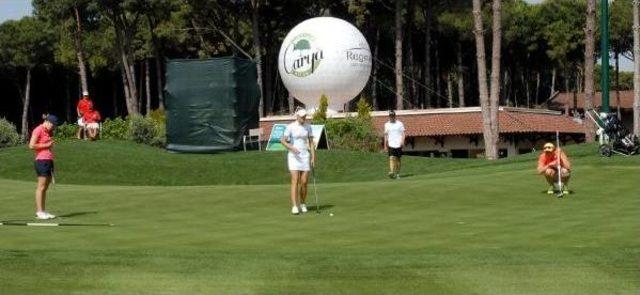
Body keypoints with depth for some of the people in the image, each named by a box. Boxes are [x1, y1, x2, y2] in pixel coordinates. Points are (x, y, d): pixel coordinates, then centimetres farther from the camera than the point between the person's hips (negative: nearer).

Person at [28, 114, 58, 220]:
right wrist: (46, 145, -10)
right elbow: (32, 146, -15)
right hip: (41, 160, -9)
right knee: (41, 187, -9)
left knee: (45, 187, 8)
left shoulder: (49, 132, 19)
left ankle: (43, 211, 10)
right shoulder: (38, 130, -7)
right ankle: (39, 212, -8)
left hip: (49, 160, 9)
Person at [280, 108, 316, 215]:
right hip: (293, 155, -3)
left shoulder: (308, 127, 5)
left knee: (304, 182, 1)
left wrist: (313, 157, 0)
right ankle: (294, 206, -16)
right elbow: (283, 141, -9)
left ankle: (302, 205, 17)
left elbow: (311, 142, 7)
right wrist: (291, 148, -26)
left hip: (305, 155, 4)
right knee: (295, 181, -14)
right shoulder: (290, 127, -7)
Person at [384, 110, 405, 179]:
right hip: (391, 145, 0)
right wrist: (385, 146, 12)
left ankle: (397, 174, 16)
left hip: (398, 144, 0)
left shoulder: (399, 124, 4)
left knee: (398, 159, 6)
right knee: (391, 158, -15)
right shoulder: (387, 125, 10)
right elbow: (386, 135, 14)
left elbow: (403, 134, 2)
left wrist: (402, 141, -14)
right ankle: (391, 172, -26)